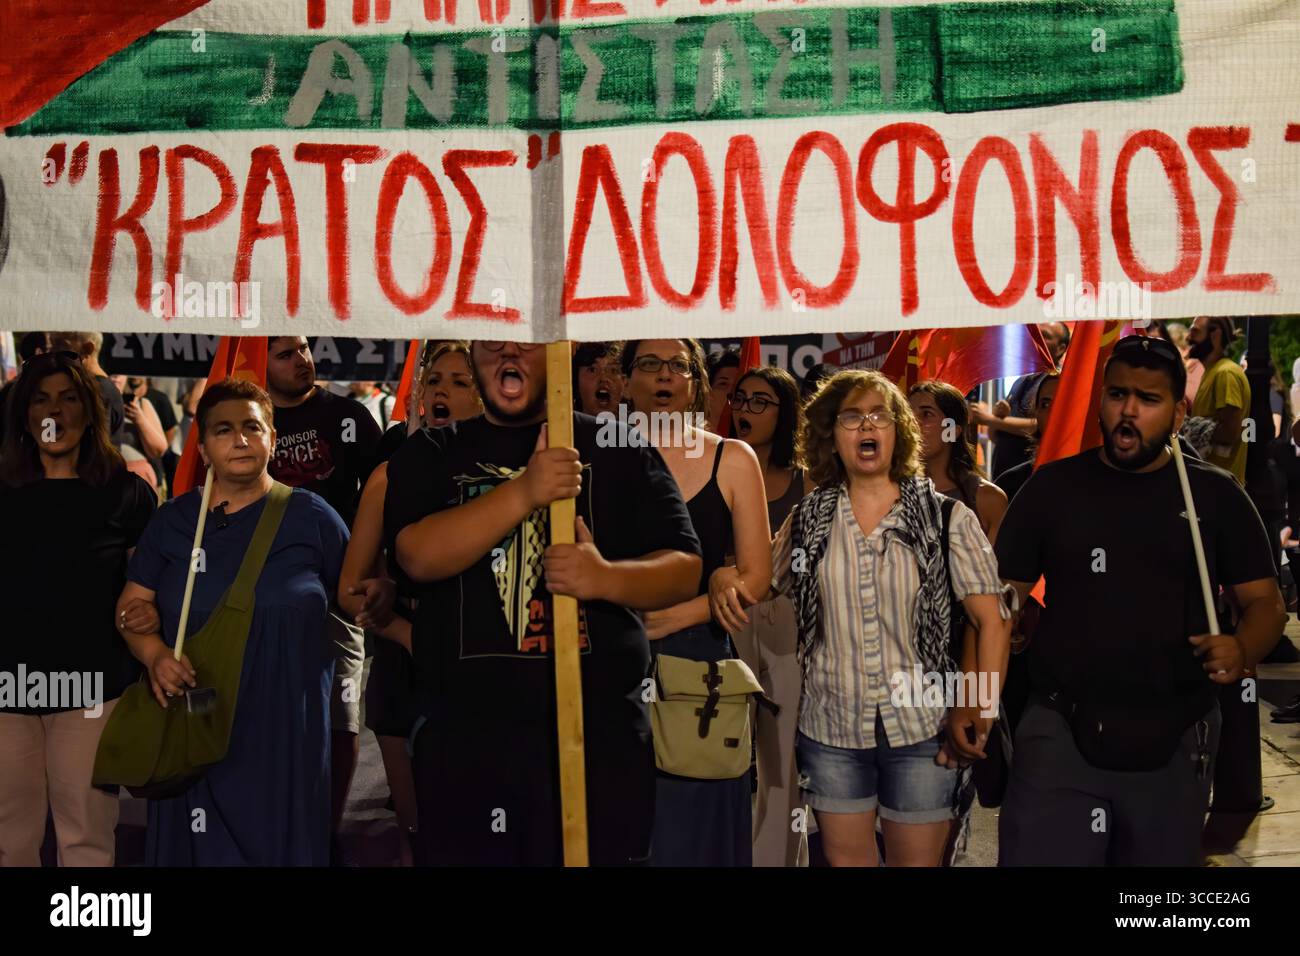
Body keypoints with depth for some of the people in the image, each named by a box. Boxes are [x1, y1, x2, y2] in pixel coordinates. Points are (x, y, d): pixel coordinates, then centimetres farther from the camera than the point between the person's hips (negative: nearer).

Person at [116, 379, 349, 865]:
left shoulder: (311, 516, 0)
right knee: (196, 847, 9)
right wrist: (154, 653, -10)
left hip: (286, 725, -2)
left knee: (283, 843, 5)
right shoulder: (172, 520, 7)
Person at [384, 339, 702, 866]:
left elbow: (684, 568, 2)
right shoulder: (429, 454, 8)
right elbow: (419, 556, -10)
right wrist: (525, 491, -22)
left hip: (600, 736, 0)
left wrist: (606, 578, -19)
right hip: (465, 739, 1)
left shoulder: (616, 447, 6)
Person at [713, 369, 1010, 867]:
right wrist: (723, 577, -8)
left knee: (917, 860, 8)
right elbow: (757, 585, 16)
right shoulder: (806, 521, 4)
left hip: (923, 729, -2)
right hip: (829, 730, 2)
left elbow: (991, 620, -7)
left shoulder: (947, 518, -3)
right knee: (844, 858, 12)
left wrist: (979, 711, -20)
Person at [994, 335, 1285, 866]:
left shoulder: (1215, 494, 4)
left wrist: (1241, 648, -18)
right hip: (1061, 731, -1)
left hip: (1175, 741, 1)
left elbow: (1266, 603, 5)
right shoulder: (1052, 486, 3)